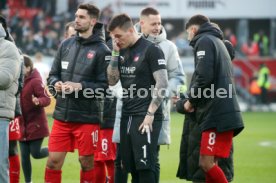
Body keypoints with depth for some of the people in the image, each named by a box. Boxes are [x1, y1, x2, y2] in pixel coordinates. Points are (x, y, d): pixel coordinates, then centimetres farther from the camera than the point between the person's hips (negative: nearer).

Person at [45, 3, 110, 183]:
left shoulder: (102, 50, -6)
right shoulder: (66, 45, 10)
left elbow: (105, 85, -10)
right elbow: (53, 75, 15)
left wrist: (80, 86, -19)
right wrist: (56, 83, -6)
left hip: (87, 118, -4)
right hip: (62, 115, 4)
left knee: (86, 163, 6)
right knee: (53, 162, 3)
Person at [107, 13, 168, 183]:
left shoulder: (151, 50, -8)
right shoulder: (122, 51, 14)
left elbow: (162, 84, -12)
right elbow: (112, 80, 11)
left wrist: (150, 114, -16)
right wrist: (115, 53, 2)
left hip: (145, 118, -7)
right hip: (127, 117, 7)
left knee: (145, 167, -10)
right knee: (131, 167, 7)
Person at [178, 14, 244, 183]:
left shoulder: (204, 41, -3)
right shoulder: (218, 42, 26)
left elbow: (204, 76, -16)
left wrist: (191, 101, -1)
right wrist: (192, 100, 20)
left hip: (217, 115, -9)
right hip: (222, 113, 9)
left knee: (207, 163, -13)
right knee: (208, 164, 8)